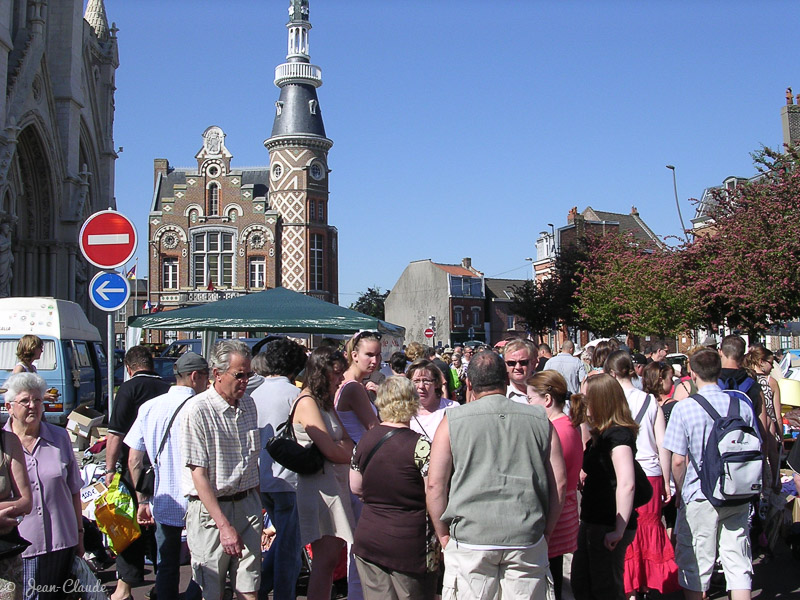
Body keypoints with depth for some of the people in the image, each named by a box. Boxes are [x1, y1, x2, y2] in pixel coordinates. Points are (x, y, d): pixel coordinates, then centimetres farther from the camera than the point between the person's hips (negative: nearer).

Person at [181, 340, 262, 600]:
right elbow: (199, 474, -14)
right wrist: (224, 525, -17)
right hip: (211, 509, -5)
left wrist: (256, 505, 14)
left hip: (248, 504, 5)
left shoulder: (248, 404, 9)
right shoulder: (197, 410, -12)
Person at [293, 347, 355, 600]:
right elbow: (330, 451, -17)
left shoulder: (325, 402, 18)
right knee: (326, 558, -8)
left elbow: (348, 442, 12)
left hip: (336, 482, 9)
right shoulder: (307, 402, -12)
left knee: (331, 557, 9)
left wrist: (343, 448, -11)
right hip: (319, 484, -9)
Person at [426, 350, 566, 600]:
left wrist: (444, 536, 8)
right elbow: (559, 482, 8)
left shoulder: (452, 421, 0)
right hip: (527, 541, 2)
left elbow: (435, 484, -1)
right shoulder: (540, 420, 6)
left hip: (470, 540, -2)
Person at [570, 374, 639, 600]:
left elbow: (626, 484, -29)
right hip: (592, 522, 10)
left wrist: (620, 530, -29)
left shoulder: (618, 434, -18)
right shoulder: (602, 433, 12)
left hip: (608, 526, -10)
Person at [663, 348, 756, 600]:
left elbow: (678, 460, -12)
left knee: (694, 565, 10)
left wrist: (680, 493, 5)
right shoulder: (742, 405, -2)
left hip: (700, 496, -3)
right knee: (739, 562, 10)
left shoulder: (683, 408, -12)